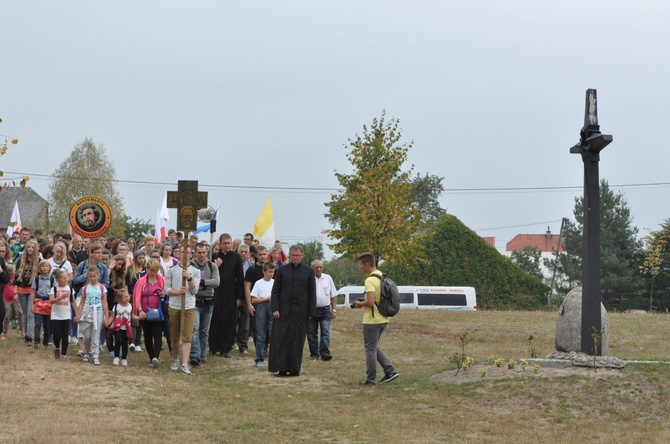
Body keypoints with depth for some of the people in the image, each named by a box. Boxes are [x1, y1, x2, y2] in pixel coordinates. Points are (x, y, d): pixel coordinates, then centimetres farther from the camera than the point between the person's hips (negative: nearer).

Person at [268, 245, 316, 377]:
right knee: (280, 339, -3)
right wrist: (275, 309, -5)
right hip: (283, 311, 0)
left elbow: (312, 293, 6)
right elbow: (275, 291, 5)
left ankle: (294, 368, 10)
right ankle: (282, 368, 1)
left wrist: (311, 312, 0)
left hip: (300, 312, 0)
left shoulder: (308, 271, 6)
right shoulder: (282, 270, 6)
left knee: (297, 341, 2)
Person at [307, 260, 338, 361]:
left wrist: (334, 310, 5)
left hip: (325, 310, 1)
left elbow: (333, 296, 12)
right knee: (312, 334, 4)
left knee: (325, 332, -9)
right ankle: (314, 354, 13)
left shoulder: (328, 279, 8)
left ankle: (325, 353, -13)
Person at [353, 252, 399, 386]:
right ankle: (390, 371, 10)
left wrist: (360, 304, -8)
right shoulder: (382, 277, 10)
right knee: (374, 348, 18)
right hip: (383, 319, 9)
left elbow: (370, 302, -27)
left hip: (372, 320, -9)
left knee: (370, 349, 2)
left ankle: (371, 379, 8)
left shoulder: (370, 280, -19)